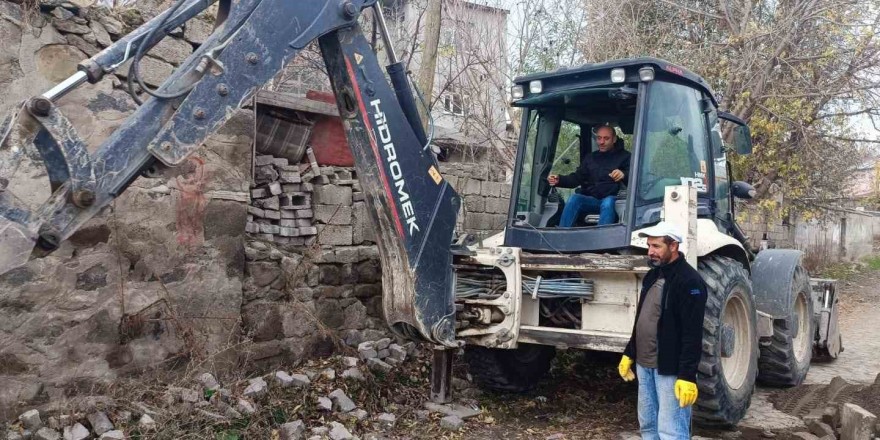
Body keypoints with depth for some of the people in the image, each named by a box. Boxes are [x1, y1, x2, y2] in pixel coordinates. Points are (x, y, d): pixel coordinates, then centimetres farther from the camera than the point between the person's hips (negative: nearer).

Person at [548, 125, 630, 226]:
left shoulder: (624, 156, 11)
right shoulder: (590, 157, 23)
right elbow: (577, 178, 14)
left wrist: (624, 175, -27)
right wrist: (559, 180, -7)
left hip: (612, 200, -3)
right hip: (591, 200, 3)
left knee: (608, 202, -37)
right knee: (574, 198, -27)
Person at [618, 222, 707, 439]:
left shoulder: (689, 281, -15)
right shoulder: (652, 276, 13)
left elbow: (692, 334, -20)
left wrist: (687, 376, -23)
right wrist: (629, 354, 20)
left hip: (670, 369, -9)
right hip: (644, 365, 9)